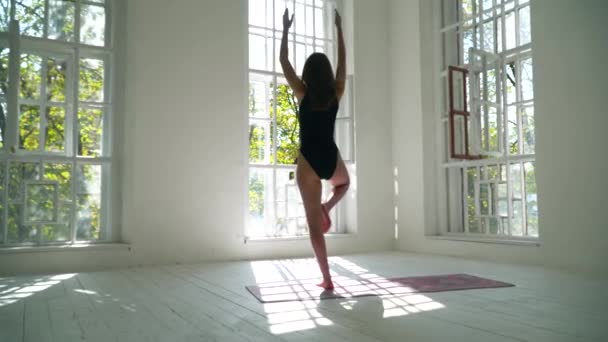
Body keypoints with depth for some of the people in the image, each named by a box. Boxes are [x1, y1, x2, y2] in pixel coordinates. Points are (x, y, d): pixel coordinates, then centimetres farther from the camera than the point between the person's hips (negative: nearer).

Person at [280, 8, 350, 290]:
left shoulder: (303, 93, -4)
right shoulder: (336, 93, 2)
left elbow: (284, 61, 7)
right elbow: (343, 61, 16)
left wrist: (286, 30, 16)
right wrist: (339, 28, 24)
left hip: (308, 161, -2)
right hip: (332, 158, 2)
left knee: (314, 223, 2)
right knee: (343, 183, 39)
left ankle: (326, 279, 2)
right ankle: (326, 208, 8)